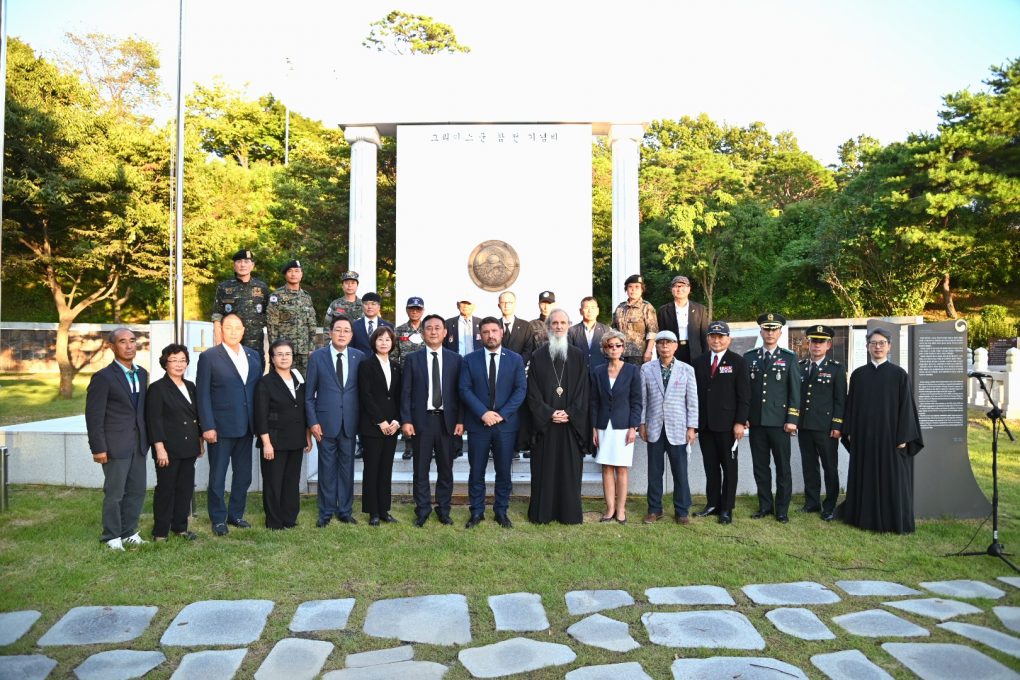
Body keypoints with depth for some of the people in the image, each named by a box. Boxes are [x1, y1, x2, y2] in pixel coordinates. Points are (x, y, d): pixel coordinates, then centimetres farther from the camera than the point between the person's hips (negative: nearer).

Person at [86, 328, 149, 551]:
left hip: (139, 444, 6)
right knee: (114, 493, 2)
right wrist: (98, 448, -12)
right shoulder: (103, 377, -9)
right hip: (116, 445, -6)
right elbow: (94, 415, -10)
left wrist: (146, 438, 10)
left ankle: (129, 532, 24)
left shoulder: (142, 374, 10)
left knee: (137, 490, 11)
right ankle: (112, 537, 16)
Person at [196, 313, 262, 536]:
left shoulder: (253, 356, 10)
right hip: (221, 427, -5)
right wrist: (207, 426, -13)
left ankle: (236, 514, 26)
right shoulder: (209, 357, -4)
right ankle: (218, 519, 18)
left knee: (243, 475, 12)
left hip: (246, 426, 5)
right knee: (217, 476, 6)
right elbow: (203, 394, -7)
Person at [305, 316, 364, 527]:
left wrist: (362, 420, 2)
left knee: (347, 467, 9)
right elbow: (309, 393, 0)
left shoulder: (359, 357, 2)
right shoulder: (317, 356, -1)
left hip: (349, 422, 2)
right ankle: (326, 513, 18)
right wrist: (313, 422, -6)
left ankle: (345, 511, 21)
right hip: (326, 421, -2)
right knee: (327, 469, 6)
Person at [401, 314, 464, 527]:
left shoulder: (455, 359, 5)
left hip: (447, 420, 1)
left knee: (445, 468, 9)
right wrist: (406, 420, -6)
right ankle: (422, 510, 19)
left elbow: (460, 391, 4)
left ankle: (443, 509, 22)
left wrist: (460, 420, -2)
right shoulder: (412, 359, 3)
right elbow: (406, 392, 1)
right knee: (421, 469, 6)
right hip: (421, 420, -1)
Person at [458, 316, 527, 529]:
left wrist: (502, 414, -13)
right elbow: (465, 390, -3)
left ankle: (501, 511, 21)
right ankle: (476, 512, 20)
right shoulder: (470, 360, 3)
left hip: (506, 423, 0)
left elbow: (521, 390, -2)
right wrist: (483, 413, -15)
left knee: (504, 471, 7)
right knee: (476, 471, 7)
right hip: (477, 423, 0)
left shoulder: (515, 359, 4)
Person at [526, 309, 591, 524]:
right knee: (544, 468, 3)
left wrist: (570, 413, -9)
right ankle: (542, 512, 12)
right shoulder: (538, 356, 3)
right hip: (544, 422, 0)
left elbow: (583, 390, 2)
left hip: (571, 422, 1)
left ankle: (570, 513, 14)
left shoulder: (578, 356, 5)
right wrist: (548, 413, -11)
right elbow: (532, 391, -1)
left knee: (570, 468, 4)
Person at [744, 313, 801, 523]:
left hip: (779, 422, -2)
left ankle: (782, 509, 14)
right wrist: (743, 417, 3)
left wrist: (792, 419, -8)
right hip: (756, 421, 2)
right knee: (760, 466, 8)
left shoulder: (789, 358, 3)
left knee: (783, 467, 4)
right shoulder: (749, 357, 8)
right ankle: (765, 506, 19)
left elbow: (795, 391, -1)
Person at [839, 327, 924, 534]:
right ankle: (864, 516, 21)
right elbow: (851, 404, 8)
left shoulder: (899, 374, -3)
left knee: (892, 479, 4)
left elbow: (906, 406, -5)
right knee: (865, 478, 10)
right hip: (863, 436, 3)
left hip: (890, 436, -3)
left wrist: (903, 437, -10)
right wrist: (849, 432, 4)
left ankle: (894, 521, 15)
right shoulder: (858, 374, 5)